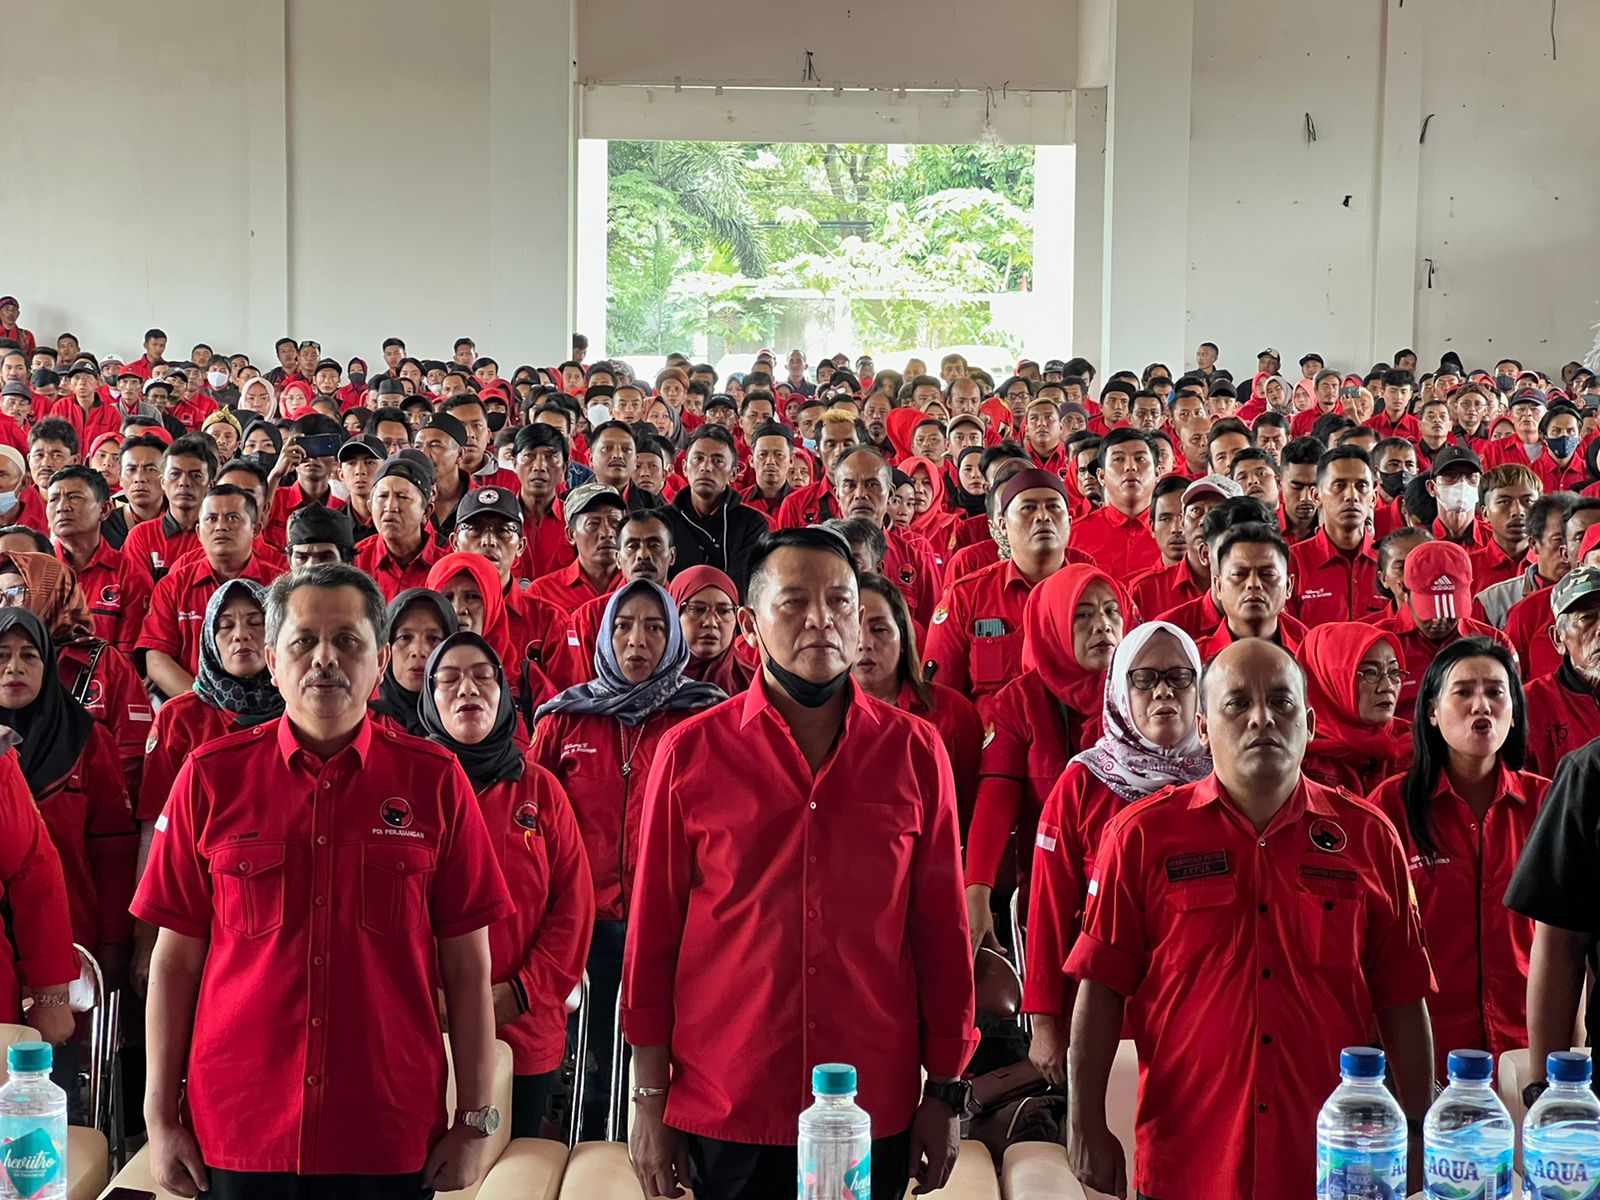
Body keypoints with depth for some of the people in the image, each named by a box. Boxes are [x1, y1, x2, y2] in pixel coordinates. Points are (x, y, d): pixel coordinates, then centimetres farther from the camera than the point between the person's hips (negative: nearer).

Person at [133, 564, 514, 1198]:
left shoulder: (434, 779, -1)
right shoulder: (210, 777, 0)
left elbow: (467, 964, 1)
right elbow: (176, 958, 3)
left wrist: (475, 1121, -1)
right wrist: (161, 1119, 1)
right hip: (238, 1135, 0)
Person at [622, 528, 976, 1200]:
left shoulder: (914, 752, 1)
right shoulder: (690, 754, -2)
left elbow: (942, 927, 5)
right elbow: (653, 932, 2)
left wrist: (944, 1093, 5)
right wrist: (651, 1100, 1)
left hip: (876, 1114, 1)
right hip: (722, 1114, -1)